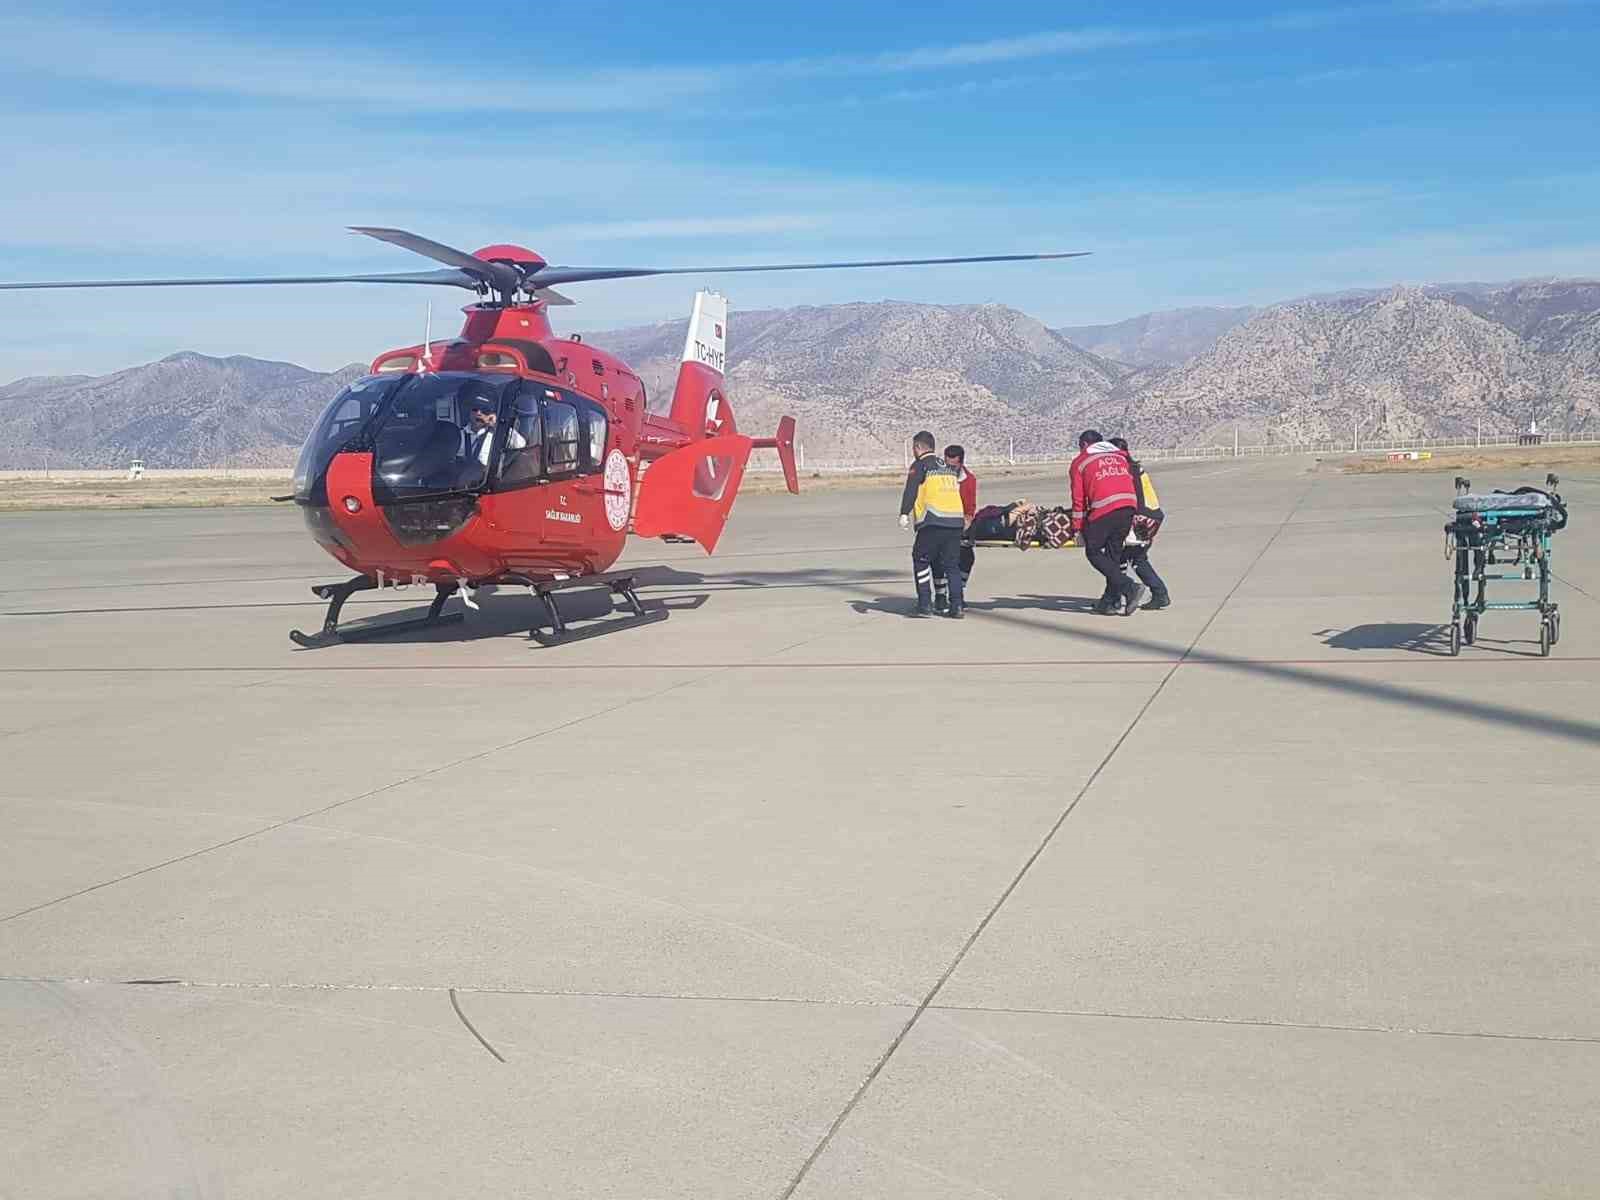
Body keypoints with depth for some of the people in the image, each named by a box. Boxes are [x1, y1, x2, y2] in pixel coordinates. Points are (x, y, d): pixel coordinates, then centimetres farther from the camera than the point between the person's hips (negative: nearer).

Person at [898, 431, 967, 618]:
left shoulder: (920, 465, 3)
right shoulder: (948, 468, 23)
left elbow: (911, 490, -10)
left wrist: (904, 514, -20)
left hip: (934, 522, -6)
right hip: (956, 521, 6)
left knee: (921, 560, 8)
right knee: (951, 564, 13)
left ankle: (925, 605, 4)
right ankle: (957, 605, 5)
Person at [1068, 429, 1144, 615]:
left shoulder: (1079, 462, 14)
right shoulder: (1120, 456, 27)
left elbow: (1078, 498, 9)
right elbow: (1131, 483, 22)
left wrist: (1077, 528, 12)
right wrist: (1131, 522, 23)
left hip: (1103, 509, -5)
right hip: (1129, 504, 5)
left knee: (1093, 552, 5)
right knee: (1114, 553, 16)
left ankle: (1129, 587, -8)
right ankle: (1113, 598, 14)